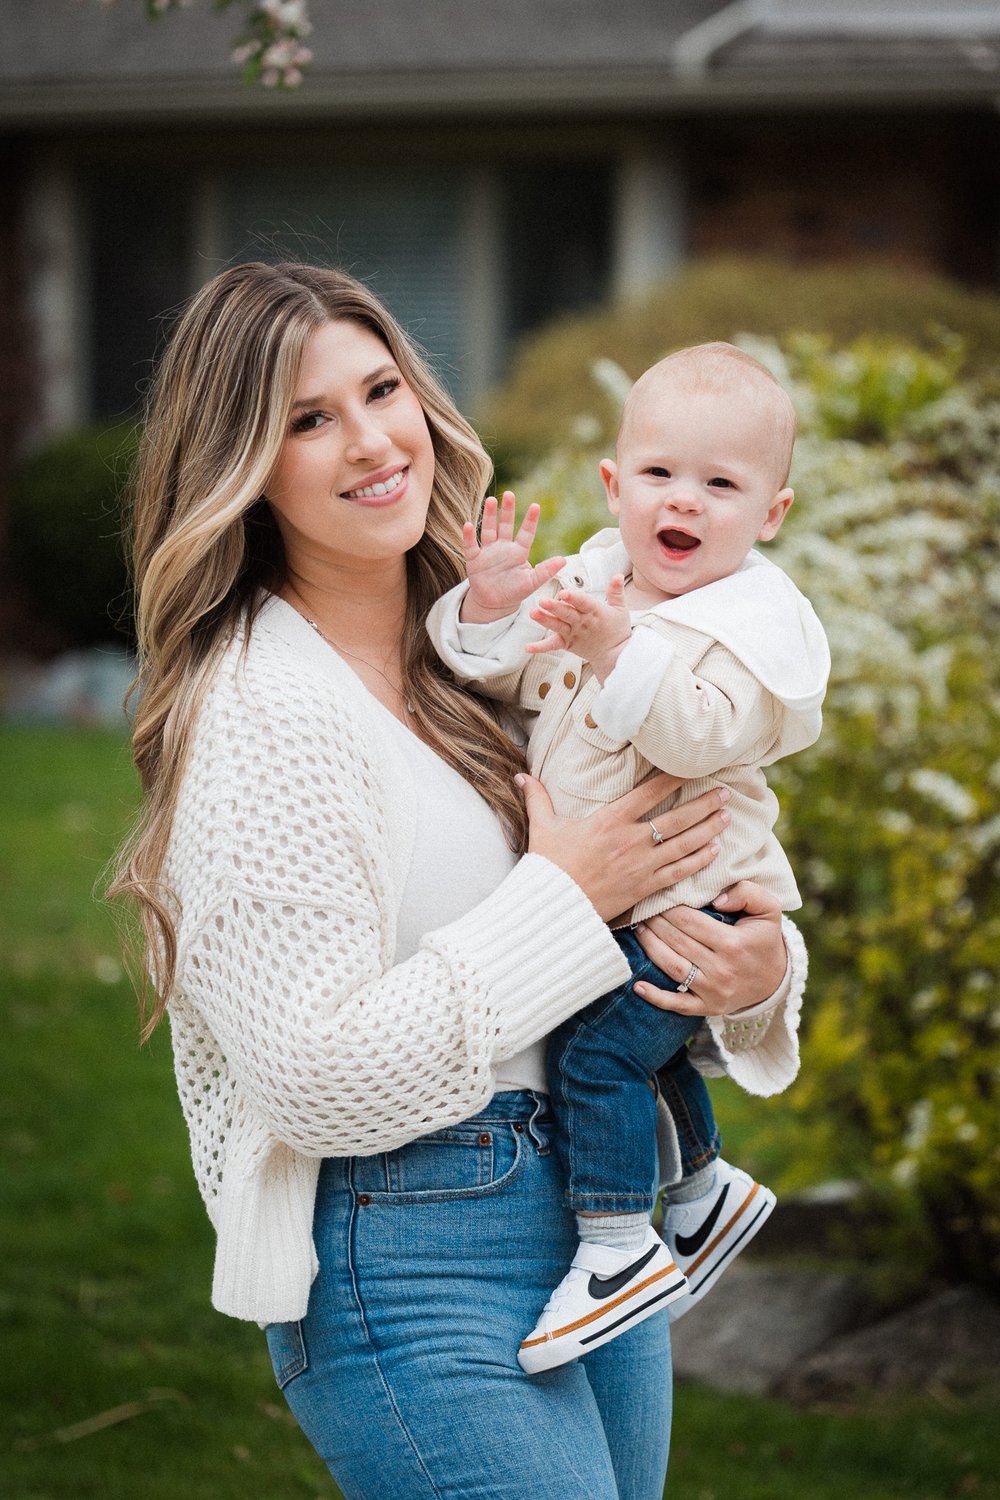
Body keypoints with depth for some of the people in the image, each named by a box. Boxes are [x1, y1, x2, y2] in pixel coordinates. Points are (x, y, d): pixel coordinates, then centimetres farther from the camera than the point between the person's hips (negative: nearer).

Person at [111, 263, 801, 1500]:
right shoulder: (264, 715, -16)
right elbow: (316, 1083, -21)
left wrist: (760, 967, -7)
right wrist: (564, 896, -16)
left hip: (600, 1207, 8)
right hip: (416, 1270, -8)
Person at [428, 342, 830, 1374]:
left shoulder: (756, 619, -17)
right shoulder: (590, 576, 5)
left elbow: (705, 734, -31)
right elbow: (509, 679, 7)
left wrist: (622, 651, -41)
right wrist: (488, 610, -12)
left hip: (687, 904, -8)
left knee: (597, 1046, -19)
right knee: (648, 1045, 24)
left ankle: (620, 1249, -12)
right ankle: (706, 1189, 46)